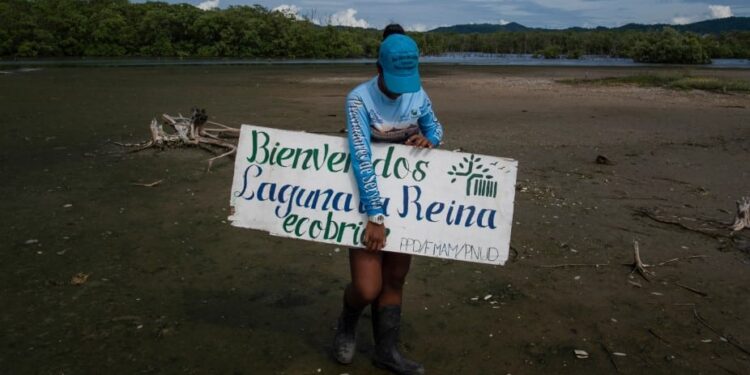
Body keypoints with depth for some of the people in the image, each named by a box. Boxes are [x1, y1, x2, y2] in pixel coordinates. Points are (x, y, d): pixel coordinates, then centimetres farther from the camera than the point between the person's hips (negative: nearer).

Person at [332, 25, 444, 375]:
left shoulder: (417, 95, -4)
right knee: (368, 289, -8)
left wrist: (428, 139, -12)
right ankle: (347, 326, 27)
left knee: (395, 279, 10)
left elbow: (435, 127, 14)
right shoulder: (359, 99, -20)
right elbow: (361, 159, -26)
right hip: (367, 199, -4)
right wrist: (375, 217, -31)